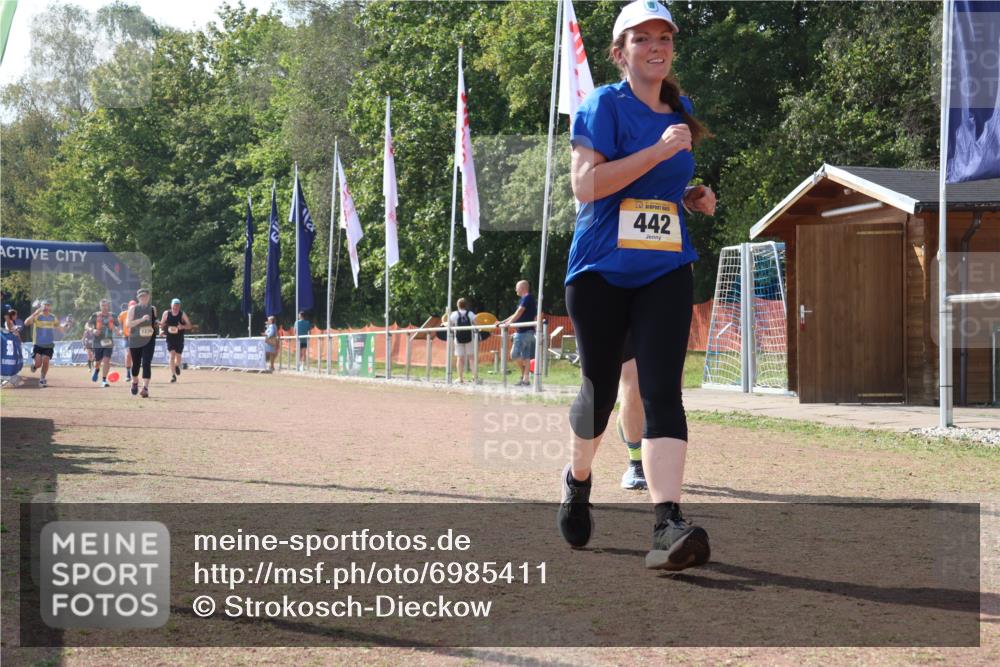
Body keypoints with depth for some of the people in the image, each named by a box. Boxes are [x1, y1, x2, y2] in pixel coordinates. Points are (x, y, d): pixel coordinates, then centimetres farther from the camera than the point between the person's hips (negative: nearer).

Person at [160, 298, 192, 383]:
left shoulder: (182, 314, -5)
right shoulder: (166, 314, -2)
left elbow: (189, 325, -5)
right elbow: (161, 324, 9)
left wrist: (182, 327, -25)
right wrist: (161, 330, -12)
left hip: (179, 338, 0)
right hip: (170, 338, 0)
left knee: (178, 355, 7)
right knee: (172, 355, -12)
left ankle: (177, 366, 43)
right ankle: (173, 375, -11)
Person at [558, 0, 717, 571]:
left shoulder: (681, 111, 15)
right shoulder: (604, 106, -5)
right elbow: (586, 184, -18)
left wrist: (693, 198, 10)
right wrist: (661, 150, -21)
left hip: (666, 272, 3)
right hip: (601, 270, -3)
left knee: (663, 391, -13)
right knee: (600, 389, 7)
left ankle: (669, 525, -24)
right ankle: (579, 478, 39)